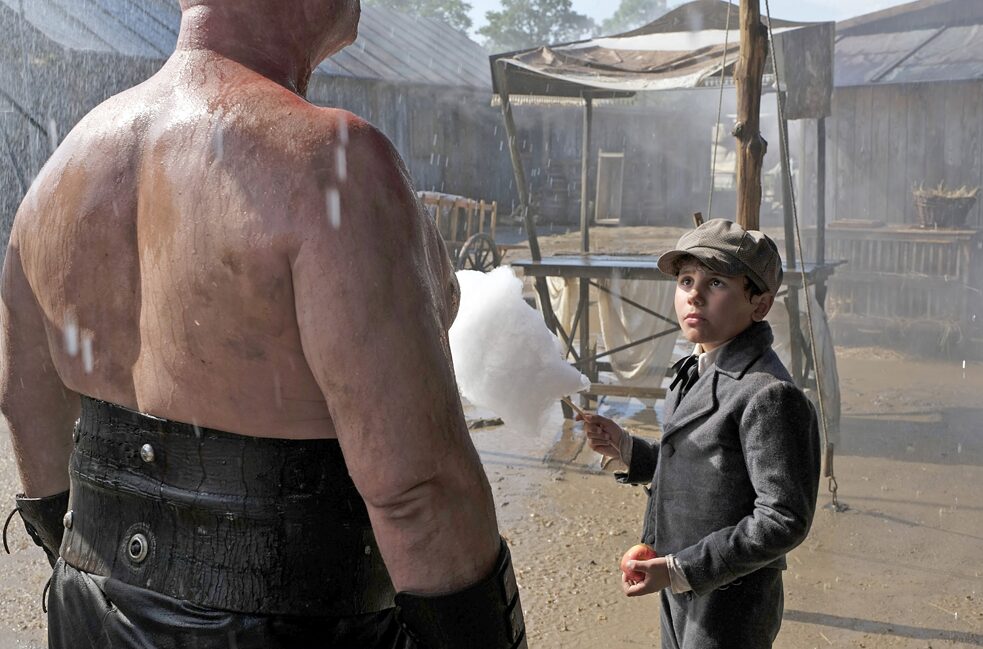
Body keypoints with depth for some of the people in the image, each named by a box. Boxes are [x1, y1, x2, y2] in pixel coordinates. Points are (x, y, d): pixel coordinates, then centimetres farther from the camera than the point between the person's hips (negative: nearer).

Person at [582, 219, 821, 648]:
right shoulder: (696, 375, 4)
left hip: (728, 609, -8)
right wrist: (624, 449, 0)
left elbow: (784, 520, -26)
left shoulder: (768, 395, -24)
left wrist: (681, 570, -26)